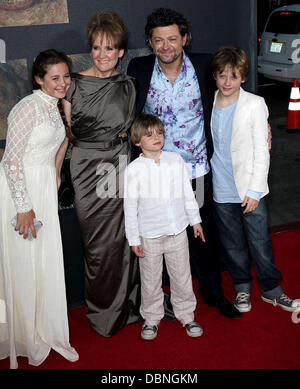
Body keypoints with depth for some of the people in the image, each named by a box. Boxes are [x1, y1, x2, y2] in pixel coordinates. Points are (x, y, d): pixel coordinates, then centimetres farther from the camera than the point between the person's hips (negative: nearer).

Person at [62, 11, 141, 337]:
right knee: (98, 243, 3)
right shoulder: (75, 84, -4)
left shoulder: (127, 85, 7)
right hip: (88, 168, -3)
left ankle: (127, 303, 27)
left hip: (120, 167, 3)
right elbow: (66, 132, 0)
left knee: (123, 236, 8)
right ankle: (102, 311, 22)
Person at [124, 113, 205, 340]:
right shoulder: (134, 170, -11)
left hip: (178, 231, 3)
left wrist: (195, 219, 14)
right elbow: (130, 207, -7)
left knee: (182, 276, 14)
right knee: (151, 280, 11)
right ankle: (152, 318, 30)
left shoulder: (176, 160, -1)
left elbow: (187, 193, 9)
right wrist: (134, 239, -6)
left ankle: (186, 314, 32)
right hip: (149, 235, -2)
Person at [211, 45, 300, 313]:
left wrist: (255, 191, -12)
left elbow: (261, 151, -8)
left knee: (259, 242, 3)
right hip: (221, 190, 3)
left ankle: (272, 290, 22)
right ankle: (242, 287, 31)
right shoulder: (209, 104, 2)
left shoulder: (254, 104, -8)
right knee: (232, 243, 13)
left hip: (249, 189, -3)